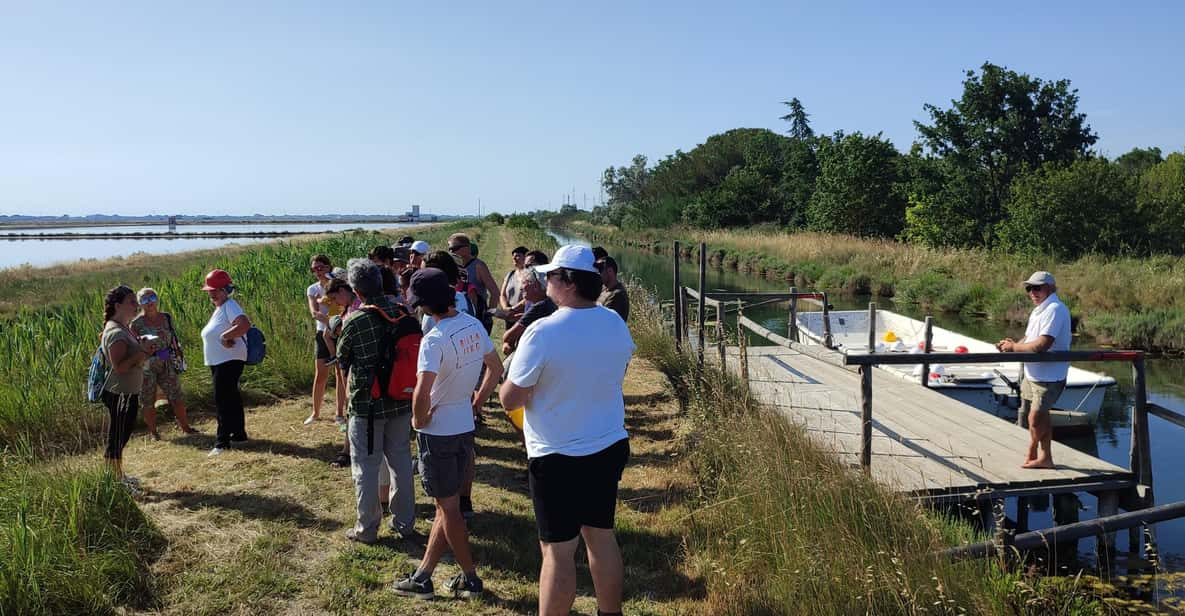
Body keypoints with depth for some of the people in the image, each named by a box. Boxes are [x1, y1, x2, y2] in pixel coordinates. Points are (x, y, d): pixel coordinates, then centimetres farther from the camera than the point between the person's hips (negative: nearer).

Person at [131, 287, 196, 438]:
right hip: (147, 366, -3)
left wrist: (179, 355, 15)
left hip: (167, 364, 3)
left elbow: (174, 340, 15)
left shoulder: (167, 318, 6)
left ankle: (185, 427, 13)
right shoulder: (137, 323, -7)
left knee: (177, 397, 3)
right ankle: (152, 431, 18)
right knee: (148, 401, 5)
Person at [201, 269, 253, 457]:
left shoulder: (230, 306, -16)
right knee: (231, 397, 17)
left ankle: (222, 442, -6)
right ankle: (239, 433, 27)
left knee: (223, 400, -9)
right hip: (219, 362, 11)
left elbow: (245, 324, -33)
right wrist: (226, 338, 2)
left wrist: (225, 336, -24)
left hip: (229, 361, -11)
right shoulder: (219, 308, 15)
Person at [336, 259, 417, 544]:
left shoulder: (355, 321, -17)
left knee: (366, 467, 8)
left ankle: (367, 528, 17)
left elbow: (342, 360, -3)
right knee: (401, 462, 15)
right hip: (400, 402, 5)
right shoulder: (402, 313, -5)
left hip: (366, 404, -4)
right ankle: (405, 523, 25)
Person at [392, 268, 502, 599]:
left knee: (448, 507, 7)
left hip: (437, 431, -8)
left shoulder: (434, 340, -25)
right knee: (446, 503, 15)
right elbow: (496, 369, 11)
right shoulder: (475, 326, -1)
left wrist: (419, 420, -15)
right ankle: (423, 576, 26)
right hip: (465, 426, 8)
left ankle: (470, 578, 19)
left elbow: (422, 393, -34)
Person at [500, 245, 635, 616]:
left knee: (558, 550, 4)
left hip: (558, 458, -6)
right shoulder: (617, 324, -1)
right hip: (609, 448, 6)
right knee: (601, 535, 19)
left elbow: (509, 400, -14)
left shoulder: (542, 333, -21)